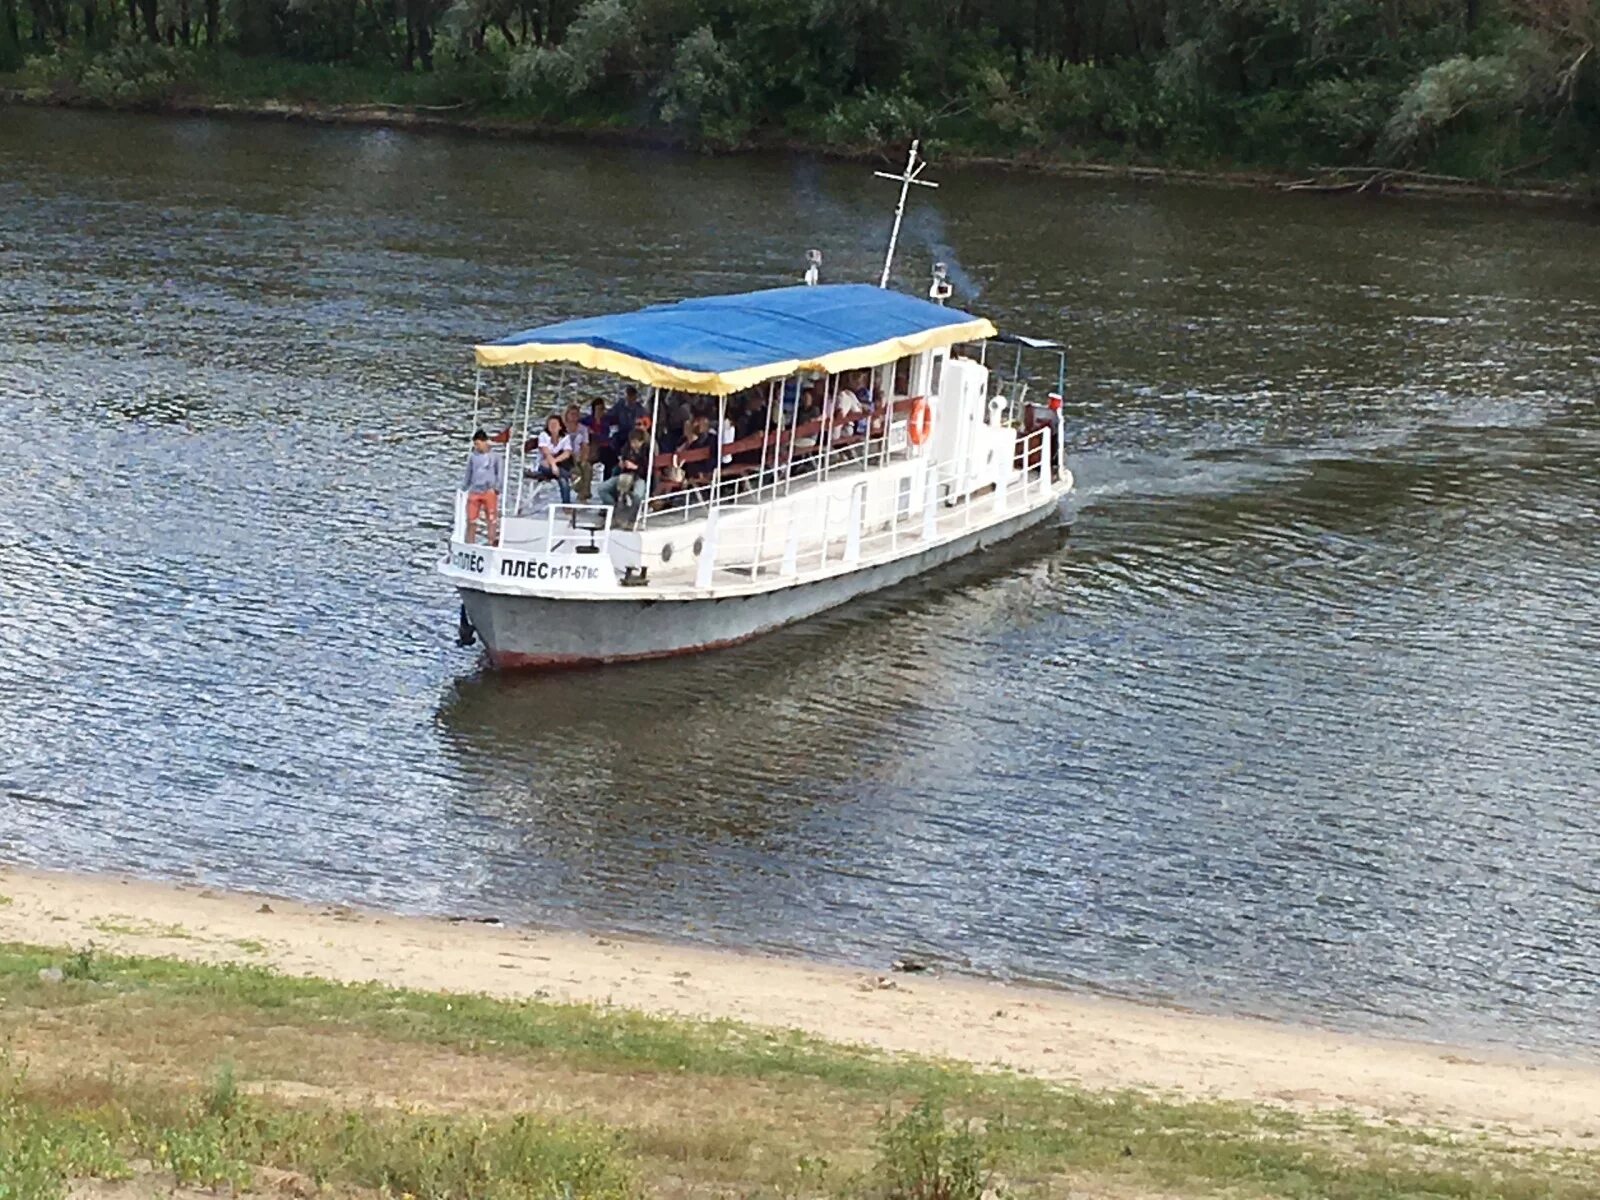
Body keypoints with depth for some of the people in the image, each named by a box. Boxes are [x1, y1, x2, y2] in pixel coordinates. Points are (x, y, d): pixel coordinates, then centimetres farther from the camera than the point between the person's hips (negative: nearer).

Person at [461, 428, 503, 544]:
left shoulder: (495, 457, 4)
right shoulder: (472, 457, 13)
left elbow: (501, 474, 3)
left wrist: (496, 488, -10)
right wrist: (463, 488, 14)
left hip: (489, 492, -3)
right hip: (474, 492, 3)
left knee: (491, 521, -5)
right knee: (471, 521, 1)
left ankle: (493, 544, -4)